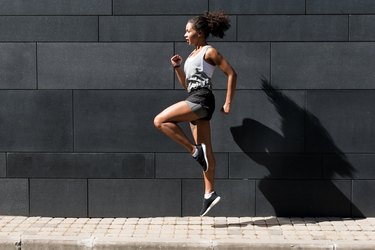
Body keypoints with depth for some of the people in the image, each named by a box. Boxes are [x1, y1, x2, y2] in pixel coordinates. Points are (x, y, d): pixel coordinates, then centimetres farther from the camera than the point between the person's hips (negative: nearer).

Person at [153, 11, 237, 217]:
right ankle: (210, 194, 9)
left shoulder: (209, 52, -2)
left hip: (201, 100, -8)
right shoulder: (192, 55, 22)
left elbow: (231, 74, -6)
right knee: (205, 150, 7)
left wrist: (228, 103, -10)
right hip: (195, 102, 8)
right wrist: (177, 67, 11)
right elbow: (186, 84, 25)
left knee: (160, 120, -18)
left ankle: (195, 151, -13)